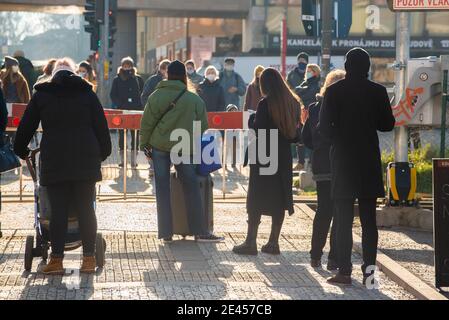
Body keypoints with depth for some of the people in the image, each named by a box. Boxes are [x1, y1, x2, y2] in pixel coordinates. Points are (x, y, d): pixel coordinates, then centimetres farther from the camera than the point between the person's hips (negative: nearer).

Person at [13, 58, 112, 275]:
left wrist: (21, 150, 27)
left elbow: (26, 126, 12)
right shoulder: (87, 93, 9)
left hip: (54, 162, -1)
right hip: (86, 160, 1)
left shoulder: (41, 96, 8)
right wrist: (104, 152, 17)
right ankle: (89, 257, 4)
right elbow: (101, 126, 8)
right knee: (86, 209, 5)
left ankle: (56, 259, 0)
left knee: (58, 211, 2)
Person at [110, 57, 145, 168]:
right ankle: (122, 159, 6)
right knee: (122, 135, 1)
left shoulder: (138, 79, 8)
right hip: (122, 111, 0)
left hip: (136, 111, 0)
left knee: (135, 135, 0)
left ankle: (134, 159, 6)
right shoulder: (117, 80, 6)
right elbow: (113, 95, 3)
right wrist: (120, 105, -12)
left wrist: (141, 106, -3)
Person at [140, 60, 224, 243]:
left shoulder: (156, 96, 0)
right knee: (192, 189, 7)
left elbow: (146, 123, -2)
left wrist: (144, 144, 8)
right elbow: (203, 127, 6)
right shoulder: (195, 100, 1)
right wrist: (193, 142, 22)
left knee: (162, 189, 5)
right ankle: (200, 232, 7)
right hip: (184, 148, 0)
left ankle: (166, 233, 4)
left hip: (159, 146, 0)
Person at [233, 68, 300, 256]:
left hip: (263, 157, -6)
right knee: (280, 198, 9)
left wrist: (251, 119, 4)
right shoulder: (293, 103, 5)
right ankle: (274, 242, 11)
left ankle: (251, 242, -1)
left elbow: (258, 130, -14)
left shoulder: (265, 104, -14)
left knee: (256, 200, 0)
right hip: (283, 157, 6)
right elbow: (295, 133, 9)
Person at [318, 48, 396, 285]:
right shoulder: (378, 91, -2)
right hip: (369, 160, 2)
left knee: (344, 219, 2)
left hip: (342, 159, -1)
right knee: (369, 220, 7)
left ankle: (344, 272, -1)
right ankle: (369, 270, 5)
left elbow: (324, 127, -9)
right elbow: (387, 124, 4)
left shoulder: (334, 91, -6)